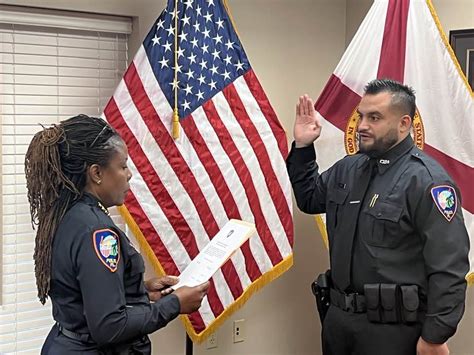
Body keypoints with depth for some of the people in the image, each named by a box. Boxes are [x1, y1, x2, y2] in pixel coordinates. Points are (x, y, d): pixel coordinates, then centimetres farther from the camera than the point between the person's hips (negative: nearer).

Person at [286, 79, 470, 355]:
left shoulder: (427, 180, -16)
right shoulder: (348, 169, 8)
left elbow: (449, 267, -19)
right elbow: (309, 199, 25)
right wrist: (303, 146, 11)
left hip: (392, 328, -7)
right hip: (338, 316, 7)